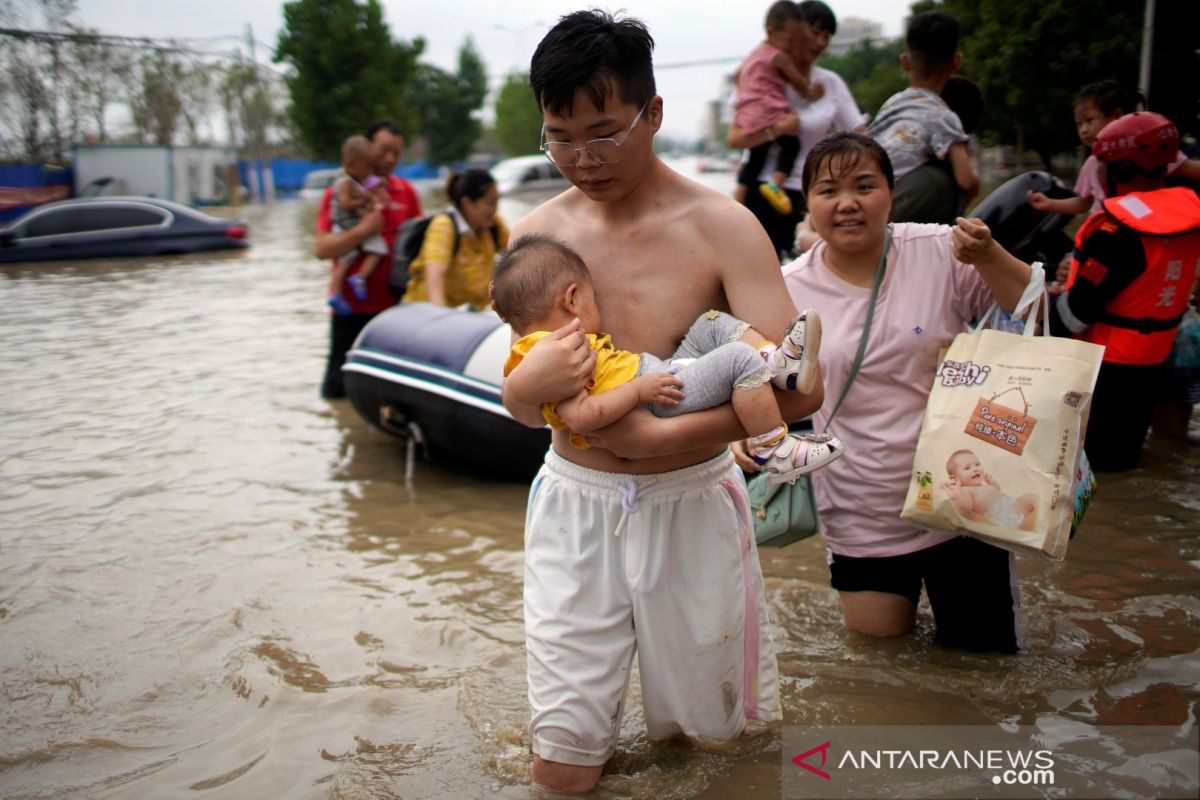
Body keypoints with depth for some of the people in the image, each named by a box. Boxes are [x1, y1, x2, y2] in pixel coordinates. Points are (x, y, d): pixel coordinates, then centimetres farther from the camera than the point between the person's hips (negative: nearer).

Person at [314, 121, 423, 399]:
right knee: (338, 387, 1)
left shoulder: (406, 192, 8)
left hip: (395, 304, 2)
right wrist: (363, 230, -21)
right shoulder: (338, 193, -1)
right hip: (352, 306, -2)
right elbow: (321, 248, -10)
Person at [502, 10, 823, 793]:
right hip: (575, 503, 2)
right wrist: (529, 384, -21)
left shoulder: (719, 225, -11)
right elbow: (521, 406, 3)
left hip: (690, 505, -2)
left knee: (698, 727, 18)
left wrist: (659, 436, -24)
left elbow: (799, 386, -18)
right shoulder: (539, 232, 0)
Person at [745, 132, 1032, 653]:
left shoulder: (940, 253, -10)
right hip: (859, 512, 1)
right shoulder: (789, 289, -7)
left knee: (983, 644, 13)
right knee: (877, 634, 17)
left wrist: (989, 258, -21)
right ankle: (904, 580, 46)